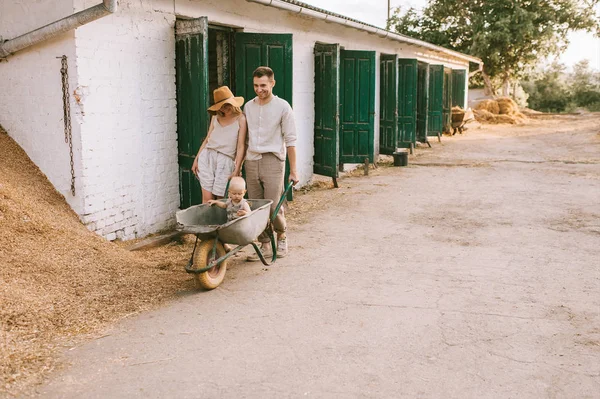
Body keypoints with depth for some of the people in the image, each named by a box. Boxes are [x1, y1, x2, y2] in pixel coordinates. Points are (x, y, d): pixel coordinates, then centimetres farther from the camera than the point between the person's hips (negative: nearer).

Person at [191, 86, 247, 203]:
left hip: (226, 161, -3)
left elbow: (241, 146, -4)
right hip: (207, 157, 3)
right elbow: (207, 139, 18)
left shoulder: (240, 119, 1)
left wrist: (237, 170, -9)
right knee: (207, 198, -4)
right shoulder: (216, 117, 14)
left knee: (220, 199, -2)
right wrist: (196, 159, 11)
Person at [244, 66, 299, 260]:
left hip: (273, 161, -4)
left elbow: (290, 140, -4)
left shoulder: (282, 107, -3)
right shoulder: (248, 106, 11)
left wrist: (293, 170, -6)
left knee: (273, 206, -6)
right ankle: (264, 245, 17)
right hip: (251, 161, 4)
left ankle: (281, 236, 21)